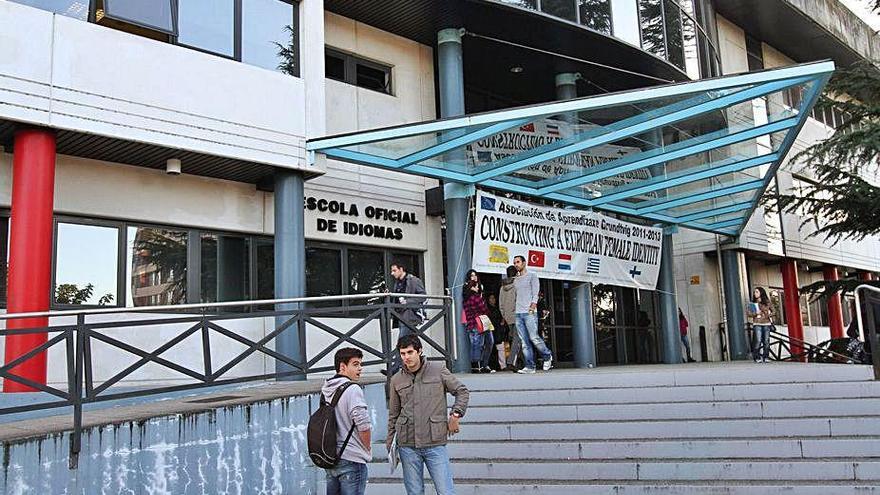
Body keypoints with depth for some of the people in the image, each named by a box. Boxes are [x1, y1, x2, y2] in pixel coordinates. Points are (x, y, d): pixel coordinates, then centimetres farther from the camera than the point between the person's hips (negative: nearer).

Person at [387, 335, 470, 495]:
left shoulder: (438, 369, 0)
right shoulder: (396, 379, 7)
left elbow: (462, 392, 9)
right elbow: (393, 415, 14)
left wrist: (455, 415, -2)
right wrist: (390, 444, 12)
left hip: (435, 444, -2)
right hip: (407, 446, 2)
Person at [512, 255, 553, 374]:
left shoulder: (532, 276, 7)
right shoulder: (515, 280, 22)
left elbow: (535, 292, -3)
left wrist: (533, 304, -17)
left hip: (529, 312, -5)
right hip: (518, 314, 5)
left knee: (534, 338, -13)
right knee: (524, 341, -1)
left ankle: (547, 356, 10)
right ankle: (529, 366, -1)